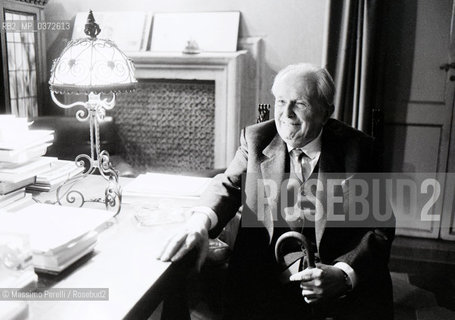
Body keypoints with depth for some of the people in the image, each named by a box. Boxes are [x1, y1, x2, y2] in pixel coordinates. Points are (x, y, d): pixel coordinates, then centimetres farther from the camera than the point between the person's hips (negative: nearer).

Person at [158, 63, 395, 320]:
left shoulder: (357, 148, -4)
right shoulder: (256, 138, 2)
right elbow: (229, 185, 6)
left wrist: (344, 275, -22)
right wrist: (201, 222, -17)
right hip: (265, 277, 1)